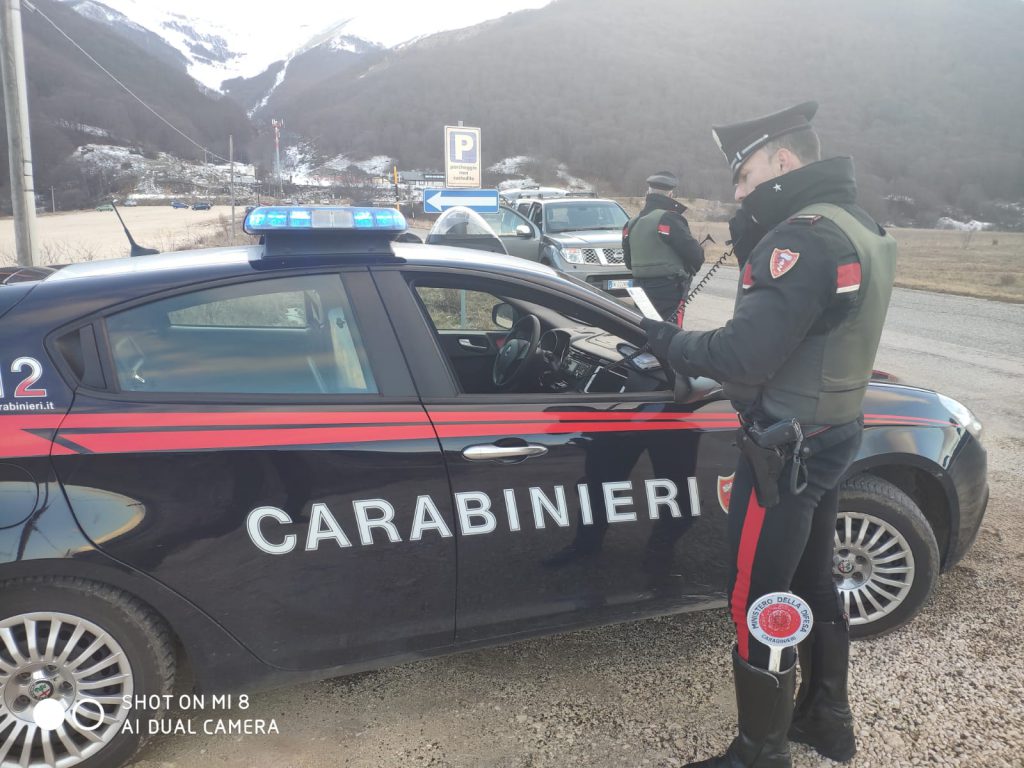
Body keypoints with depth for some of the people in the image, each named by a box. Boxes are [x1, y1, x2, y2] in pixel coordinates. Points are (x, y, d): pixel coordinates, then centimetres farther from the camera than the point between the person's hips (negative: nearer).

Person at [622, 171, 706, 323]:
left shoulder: (632, 223, 9)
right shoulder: (669, 219, -14)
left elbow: (628, 261, 16)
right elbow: (694, 253, -15)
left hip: (640, 288, 8)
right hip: (668, 290, -7)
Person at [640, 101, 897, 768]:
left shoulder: (808, 237, -22)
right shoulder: (859, 229, 10)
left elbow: (741, 356, -27)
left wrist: (668, 342, -11)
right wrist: (754, 239, 5)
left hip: (785, 451, -10)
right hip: (831, 435, 10)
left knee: (759, 606, 3)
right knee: (813, 584, 23)